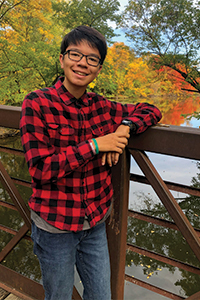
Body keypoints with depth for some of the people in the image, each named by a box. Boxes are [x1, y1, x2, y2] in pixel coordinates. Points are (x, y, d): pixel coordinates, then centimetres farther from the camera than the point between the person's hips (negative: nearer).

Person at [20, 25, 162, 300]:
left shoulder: (101, 107, -1)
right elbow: (40, 169, -20)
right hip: (55, 227, -4)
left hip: (95, 224, 4)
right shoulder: (37, 104, -13)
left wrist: (125, 127, -12)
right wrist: (95, 145, -22)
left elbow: (150, 110, 9)